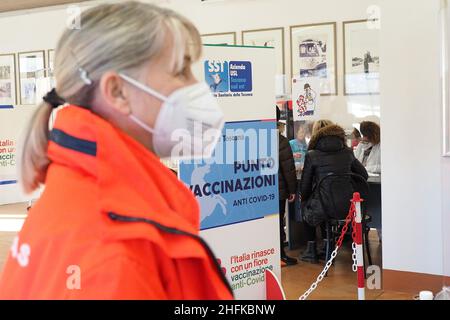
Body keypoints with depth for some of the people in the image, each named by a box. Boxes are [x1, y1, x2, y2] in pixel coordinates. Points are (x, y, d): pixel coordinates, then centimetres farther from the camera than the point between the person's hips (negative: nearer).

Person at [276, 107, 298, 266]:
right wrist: (292, 189, -4)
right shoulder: (281, 141, -12)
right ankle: (280, 254, 8)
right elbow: (288, 168, -12)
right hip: (278, 189, -5)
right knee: (278, 221, 2)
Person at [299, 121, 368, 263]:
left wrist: (304, 198, 23)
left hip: (325, 208, -4)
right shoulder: (347, 152, 7)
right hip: (347, 208, 4)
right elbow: (363, 175, 15)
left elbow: (305, 186, 3)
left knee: (305, 206, 29)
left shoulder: (312, 155, -3)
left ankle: (311, 250, 31)